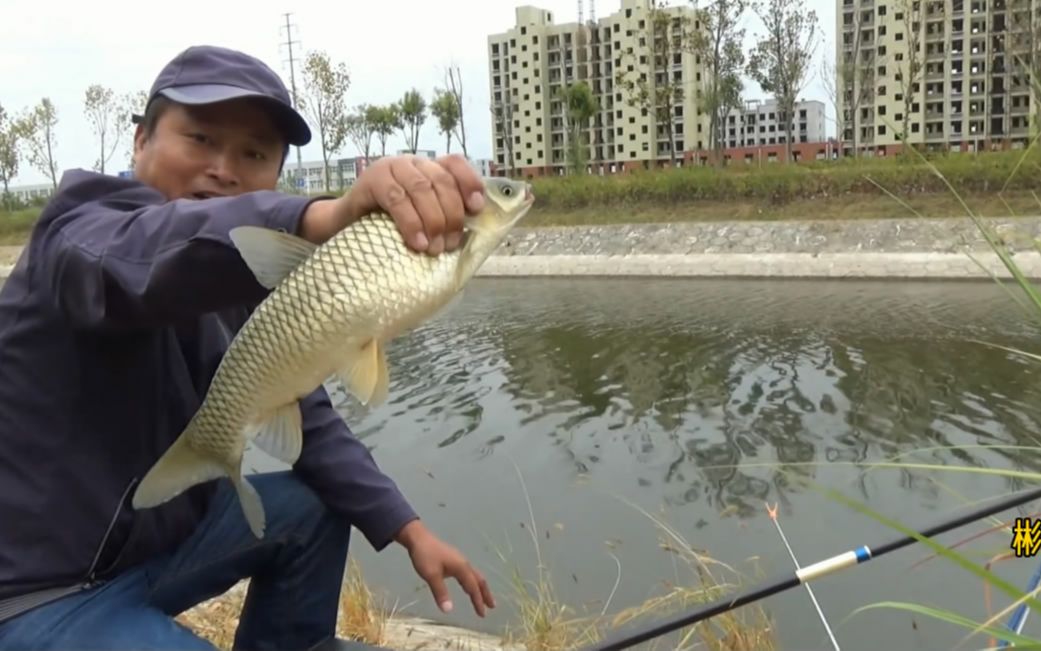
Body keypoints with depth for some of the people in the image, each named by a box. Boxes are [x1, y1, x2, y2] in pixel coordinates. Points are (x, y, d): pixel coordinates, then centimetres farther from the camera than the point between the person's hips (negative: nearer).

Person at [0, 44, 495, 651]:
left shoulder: (248, 277, 0)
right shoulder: (81, 232, -20)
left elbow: (305, 415, 1)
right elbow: (150, 259, -45)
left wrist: (408, 527, -8)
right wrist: (332, 216, -63)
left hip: (158, 534, 8)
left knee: (314, 506, 4)